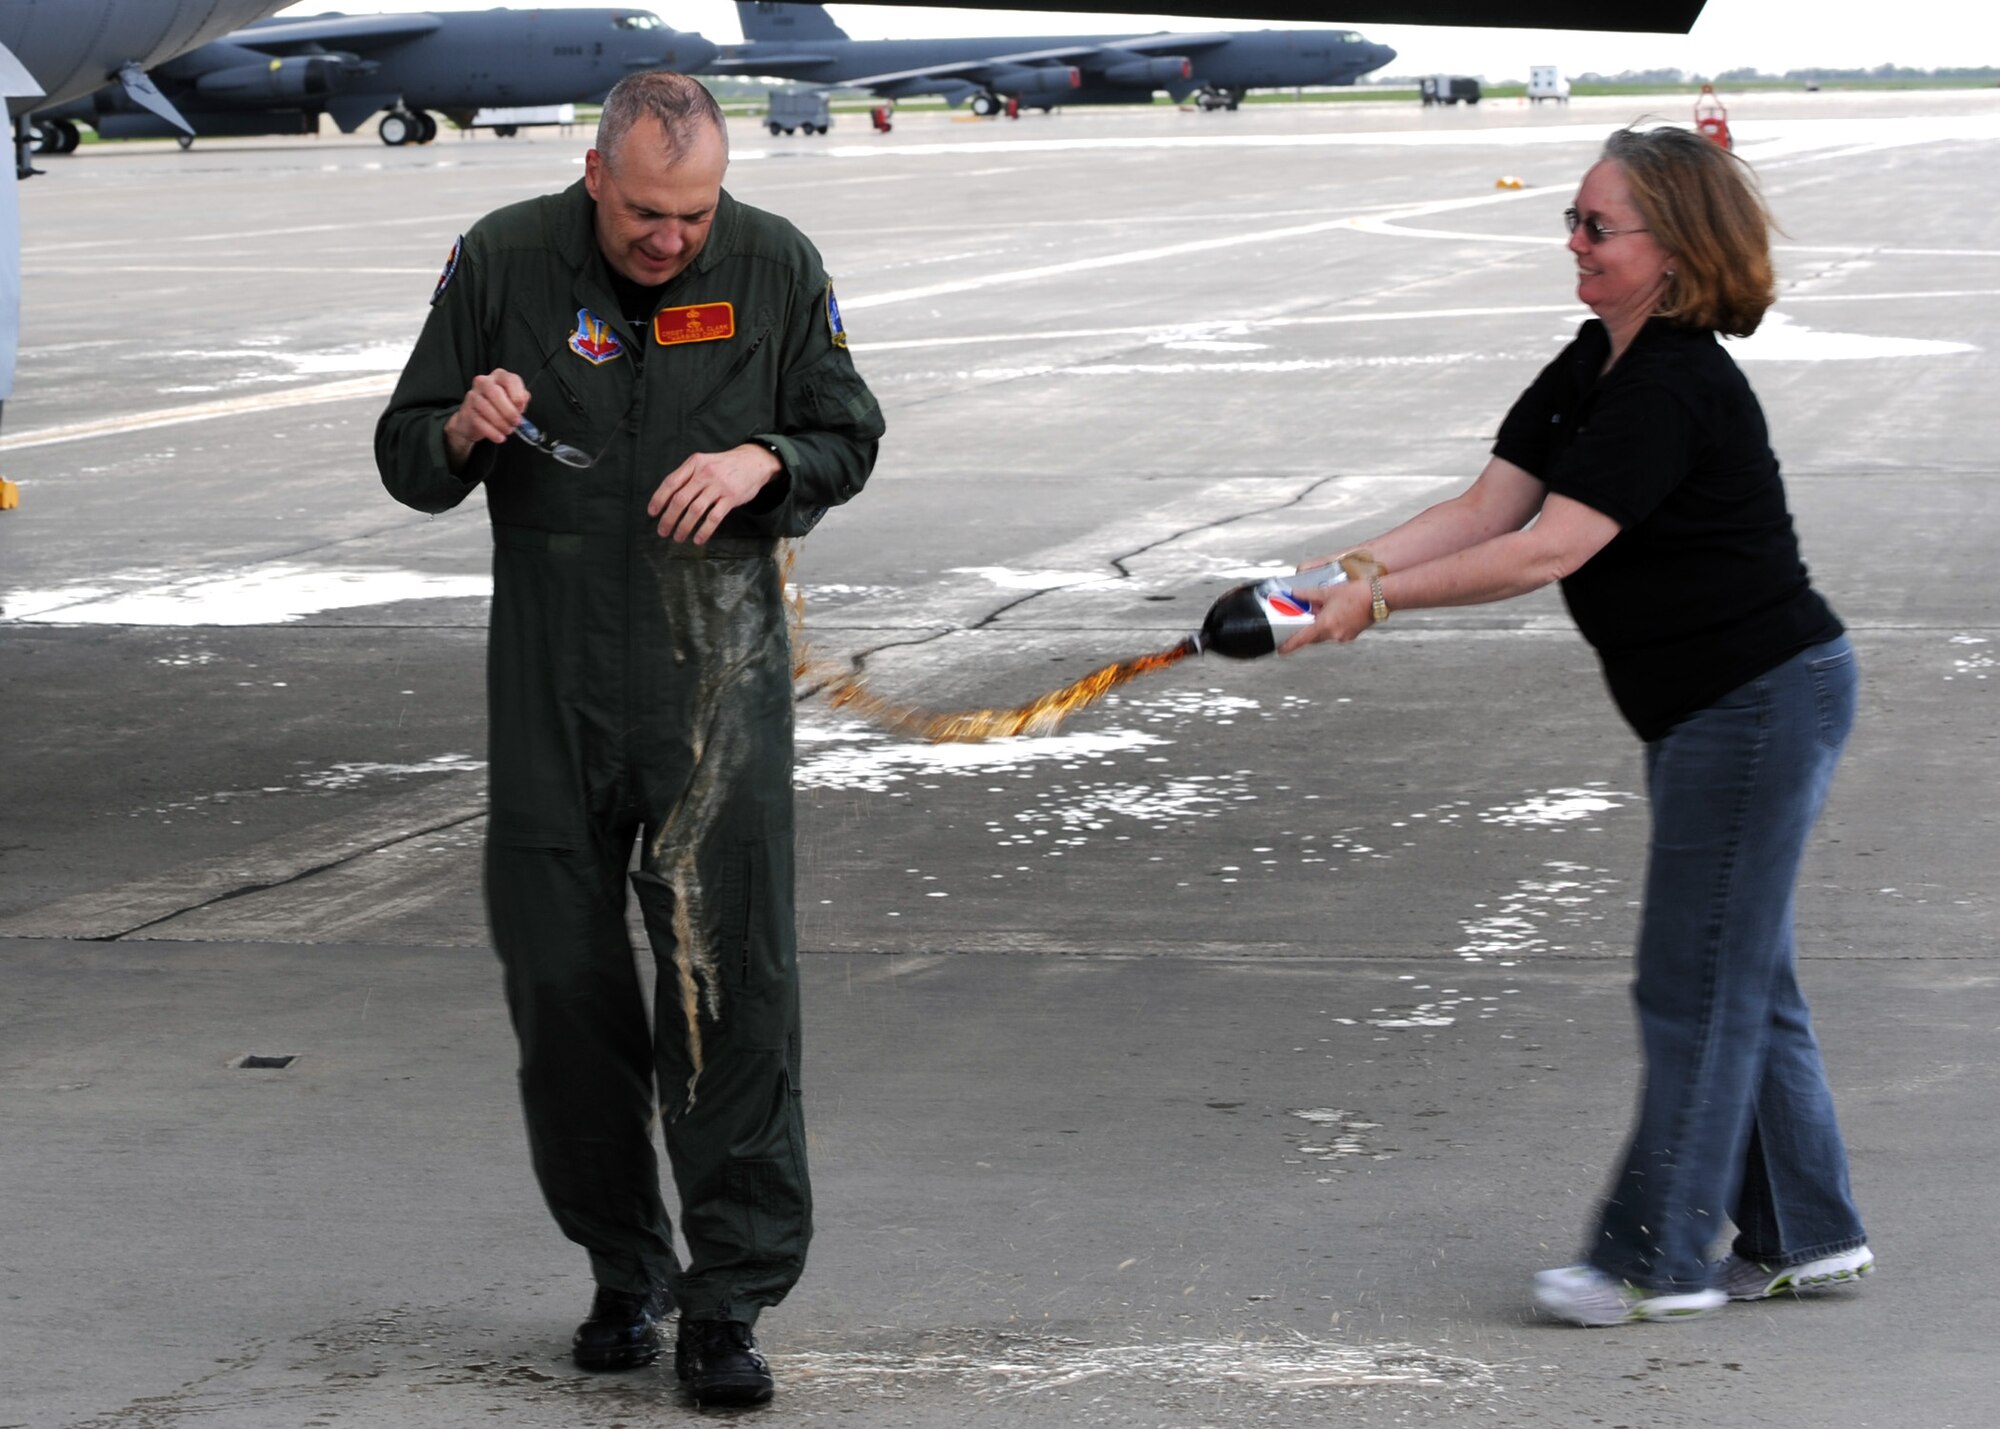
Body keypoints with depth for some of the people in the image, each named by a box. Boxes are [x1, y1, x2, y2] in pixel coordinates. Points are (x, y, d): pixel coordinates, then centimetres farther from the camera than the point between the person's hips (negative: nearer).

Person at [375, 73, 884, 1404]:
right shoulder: (501, 265, -2)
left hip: (719, 674, -1)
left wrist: (762, 461, -11)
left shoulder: (775, 268, 0)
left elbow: (849, 437, 10)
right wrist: (463, 432, -19)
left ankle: (729, 1299, -4)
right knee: (561, 981, 5)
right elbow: (405, 461, 4)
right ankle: (625, 1269, 22)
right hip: (552, 688, 1)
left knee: (734, 979, -8)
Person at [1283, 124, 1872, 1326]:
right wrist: (1338, 578, -10)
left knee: (1697, 981, -4)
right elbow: (1482, 512, 3)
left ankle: (1656, 1255, 4)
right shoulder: (1593, 368, 8)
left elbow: (1547, 550, -27)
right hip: (1707, 713, 10)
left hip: (1764, 702, -10)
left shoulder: (1675, 389, -22)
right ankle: (1805, 1234, 24)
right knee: (1742, 978, 15)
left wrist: (1380, 599, -24)